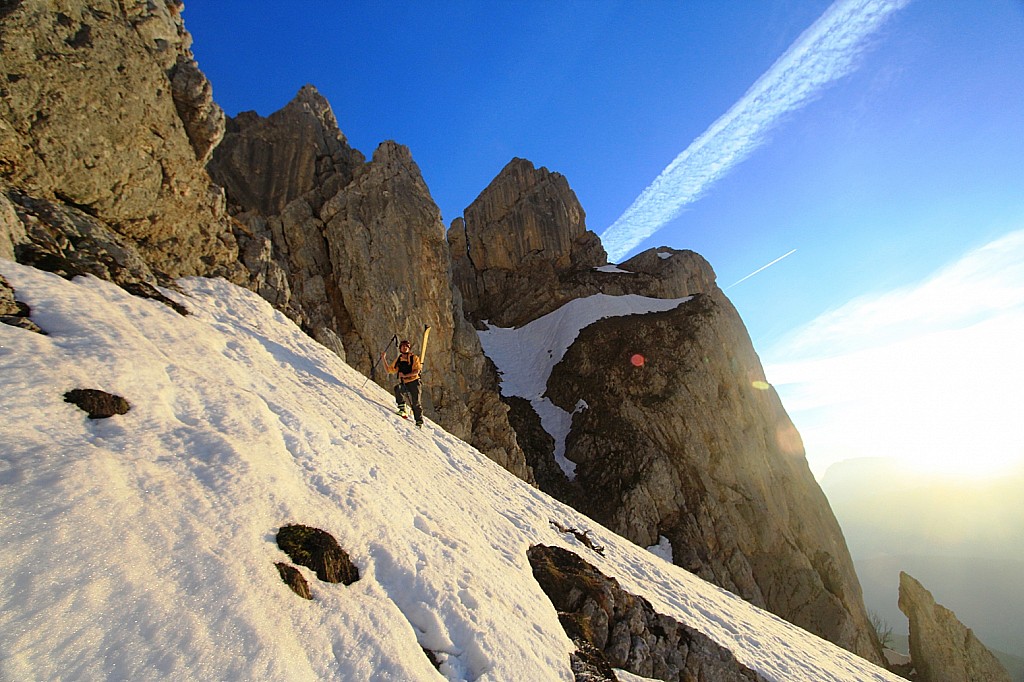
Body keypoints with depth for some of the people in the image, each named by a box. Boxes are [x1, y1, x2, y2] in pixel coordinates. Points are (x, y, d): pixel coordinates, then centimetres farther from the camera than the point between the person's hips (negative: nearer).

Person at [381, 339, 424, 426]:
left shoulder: (414, 358, 0)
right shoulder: (398, 360, 13)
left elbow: (416, 371, -11)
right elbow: (389, 370, 19)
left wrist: (405, 375, -22)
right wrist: (384, 358, 10)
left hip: (414, 382, -3)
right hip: (403, 383, 3)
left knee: (415, 403, -8)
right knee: (397, 389, -31)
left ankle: (419, 421, 6)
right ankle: (402, 409, -22)